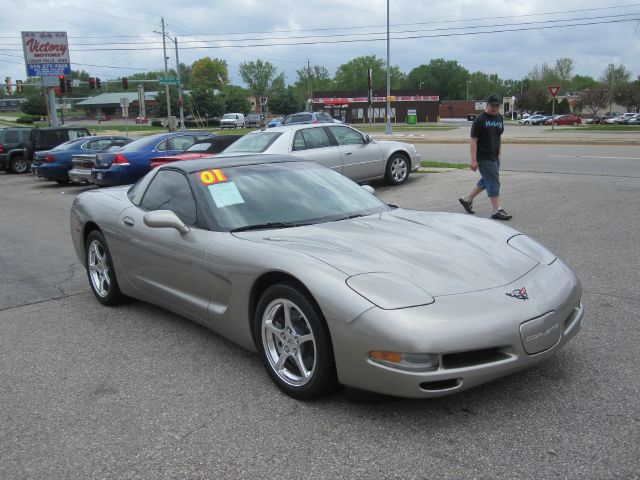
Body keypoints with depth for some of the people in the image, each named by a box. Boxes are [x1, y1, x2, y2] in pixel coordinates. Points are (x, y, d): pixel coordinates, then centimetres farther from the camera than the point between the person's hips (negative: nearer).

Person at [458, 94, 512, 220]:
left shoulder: (499, 118, 12)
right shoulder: (480, 120, -11)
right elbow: (473, 140, -14)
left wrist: (498, 154, 19)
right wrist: (473, 160, -19)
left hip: (494, 157, 8)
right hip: (484, 158, -8)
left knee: (486, 181, 16)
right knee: (493, 183, -8)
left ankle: (467, 199, 30)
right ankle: (497, 211, -4)